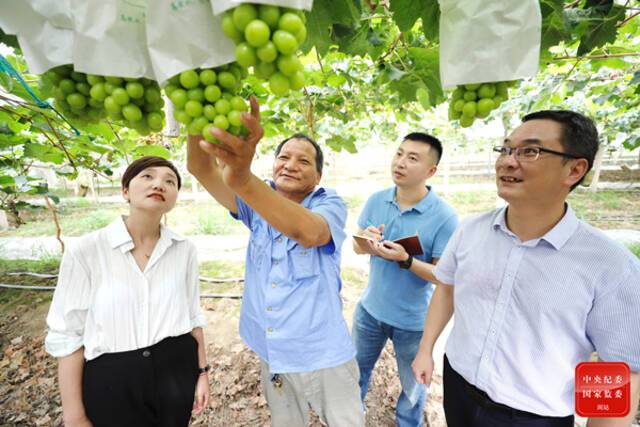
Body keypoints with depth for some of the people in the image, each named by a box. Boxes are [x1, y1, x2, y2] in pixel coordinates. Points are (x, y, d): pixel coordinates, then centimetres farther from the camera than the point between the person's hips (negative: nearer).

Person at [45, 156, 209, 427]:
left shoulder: (184, 250, -5)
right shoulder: (85, 250, -13)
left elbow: (191, 315, 4)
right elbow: (67, 335, -8)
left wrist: (202, 372, 8)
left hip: (176, 371, 3)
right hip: (111, 381, -2)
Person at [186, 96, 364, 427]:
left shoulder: (330, 204, -14)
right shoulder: (258, 205, -2)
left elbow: (308, 233, -39)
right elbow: (200, 169, -16)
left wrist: (243, 178, -54)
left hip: (323, 356, -3)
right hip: (273, 356, 4)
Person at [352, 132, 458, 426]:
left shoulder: (444, 217, -21)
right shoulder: (376, 200, -8)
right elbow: (357, 246, 0)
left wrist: (406, 261, -34)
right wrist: (367, 241, -23)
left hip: (413, 320, -3)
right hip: (370, 308, 4)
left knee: (413, 386, 22)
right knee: (356, 371, 26)